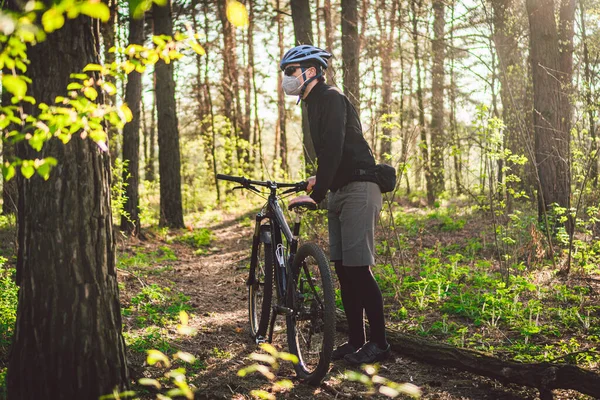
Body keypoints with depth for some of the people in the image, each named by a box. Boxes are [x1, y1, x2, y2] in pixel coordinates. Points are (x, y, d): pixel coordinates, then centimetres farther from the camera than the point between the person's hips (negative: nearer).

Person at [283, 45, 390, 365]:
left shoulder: (331, 98, -13)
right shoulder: (315, 103, 17)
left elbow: (334, 148, -23)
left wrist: (316, 195, -26)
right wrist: (320, 178, 27)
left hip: (358, 188, -10)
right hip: (339, 190, 10)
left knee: (358, 267, -10)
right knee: (342, 267, 8)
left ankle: (378, 342, -2)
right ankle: (355, 340, 15)